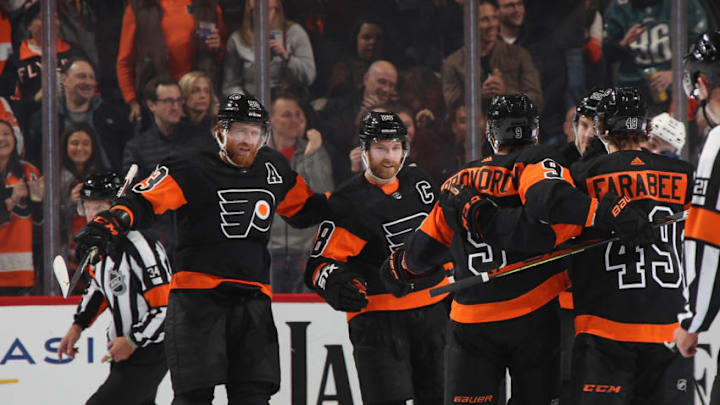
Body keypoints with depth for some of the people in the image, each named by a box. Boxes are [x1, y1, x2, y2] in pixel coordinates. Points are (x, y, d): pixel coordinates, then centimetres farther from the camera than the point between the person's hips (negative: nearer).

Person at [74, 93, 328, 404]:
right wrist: (108, 224, -32)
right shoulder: (191, 168, -7)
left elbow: (304, 209, 27)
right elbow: (144, 201, -15)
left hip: (253, 297, 5)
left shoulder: (274, 169, 11)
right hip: (197, 293, -5)